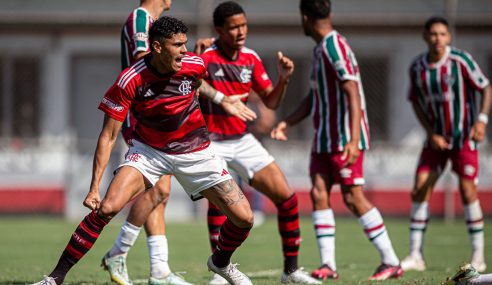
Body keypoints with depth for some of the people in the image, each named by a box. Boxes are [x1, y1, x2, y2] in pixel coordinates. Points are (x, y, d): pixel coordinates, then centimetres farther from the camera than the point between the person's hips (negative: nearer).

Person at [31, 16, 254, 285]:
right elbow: (108, 136, -20)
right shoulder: (130, 81, -24)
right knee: (106, 207, -24)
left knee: (243, 218, -6)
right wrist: (94, 188, -25)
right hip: (148, 149, -3)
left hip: (193, 150, 3)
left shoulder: (195, 65, -17)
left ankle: (221, 262, 28)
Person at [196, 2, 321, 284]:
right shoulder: (205, 57, -16)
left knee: (286, 197, -1)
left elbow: (271, 102, 8)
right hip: (210, 142, -6)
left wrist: (283, 79, -11)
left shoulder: (251, 59, 2)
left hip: (242, 140, 6)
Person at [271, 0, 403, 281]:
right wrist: (287, 122, 15)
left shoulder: (335, 46, -16)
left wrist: (353, 140, -29)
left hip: (344, 138, -9)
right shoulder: (321, 48, 14)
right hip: (325, 136, 9)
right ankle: (328, 265, -1)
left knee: (353, 197, -7)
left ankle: (391, 262, 0)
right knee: (319, 193, 0)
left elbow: (353, 94, -23)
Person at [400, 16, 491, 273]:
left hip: (464, 136, -4)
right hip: (436, 138, 4)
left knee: (468, 191, -9)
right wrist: (431, 134, -2)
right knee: (420, 189, -5)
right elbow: (416, 101, 9)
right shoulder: (417, 67, -1)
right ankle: (415, 256, -1)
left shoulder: (460, 60, -13)